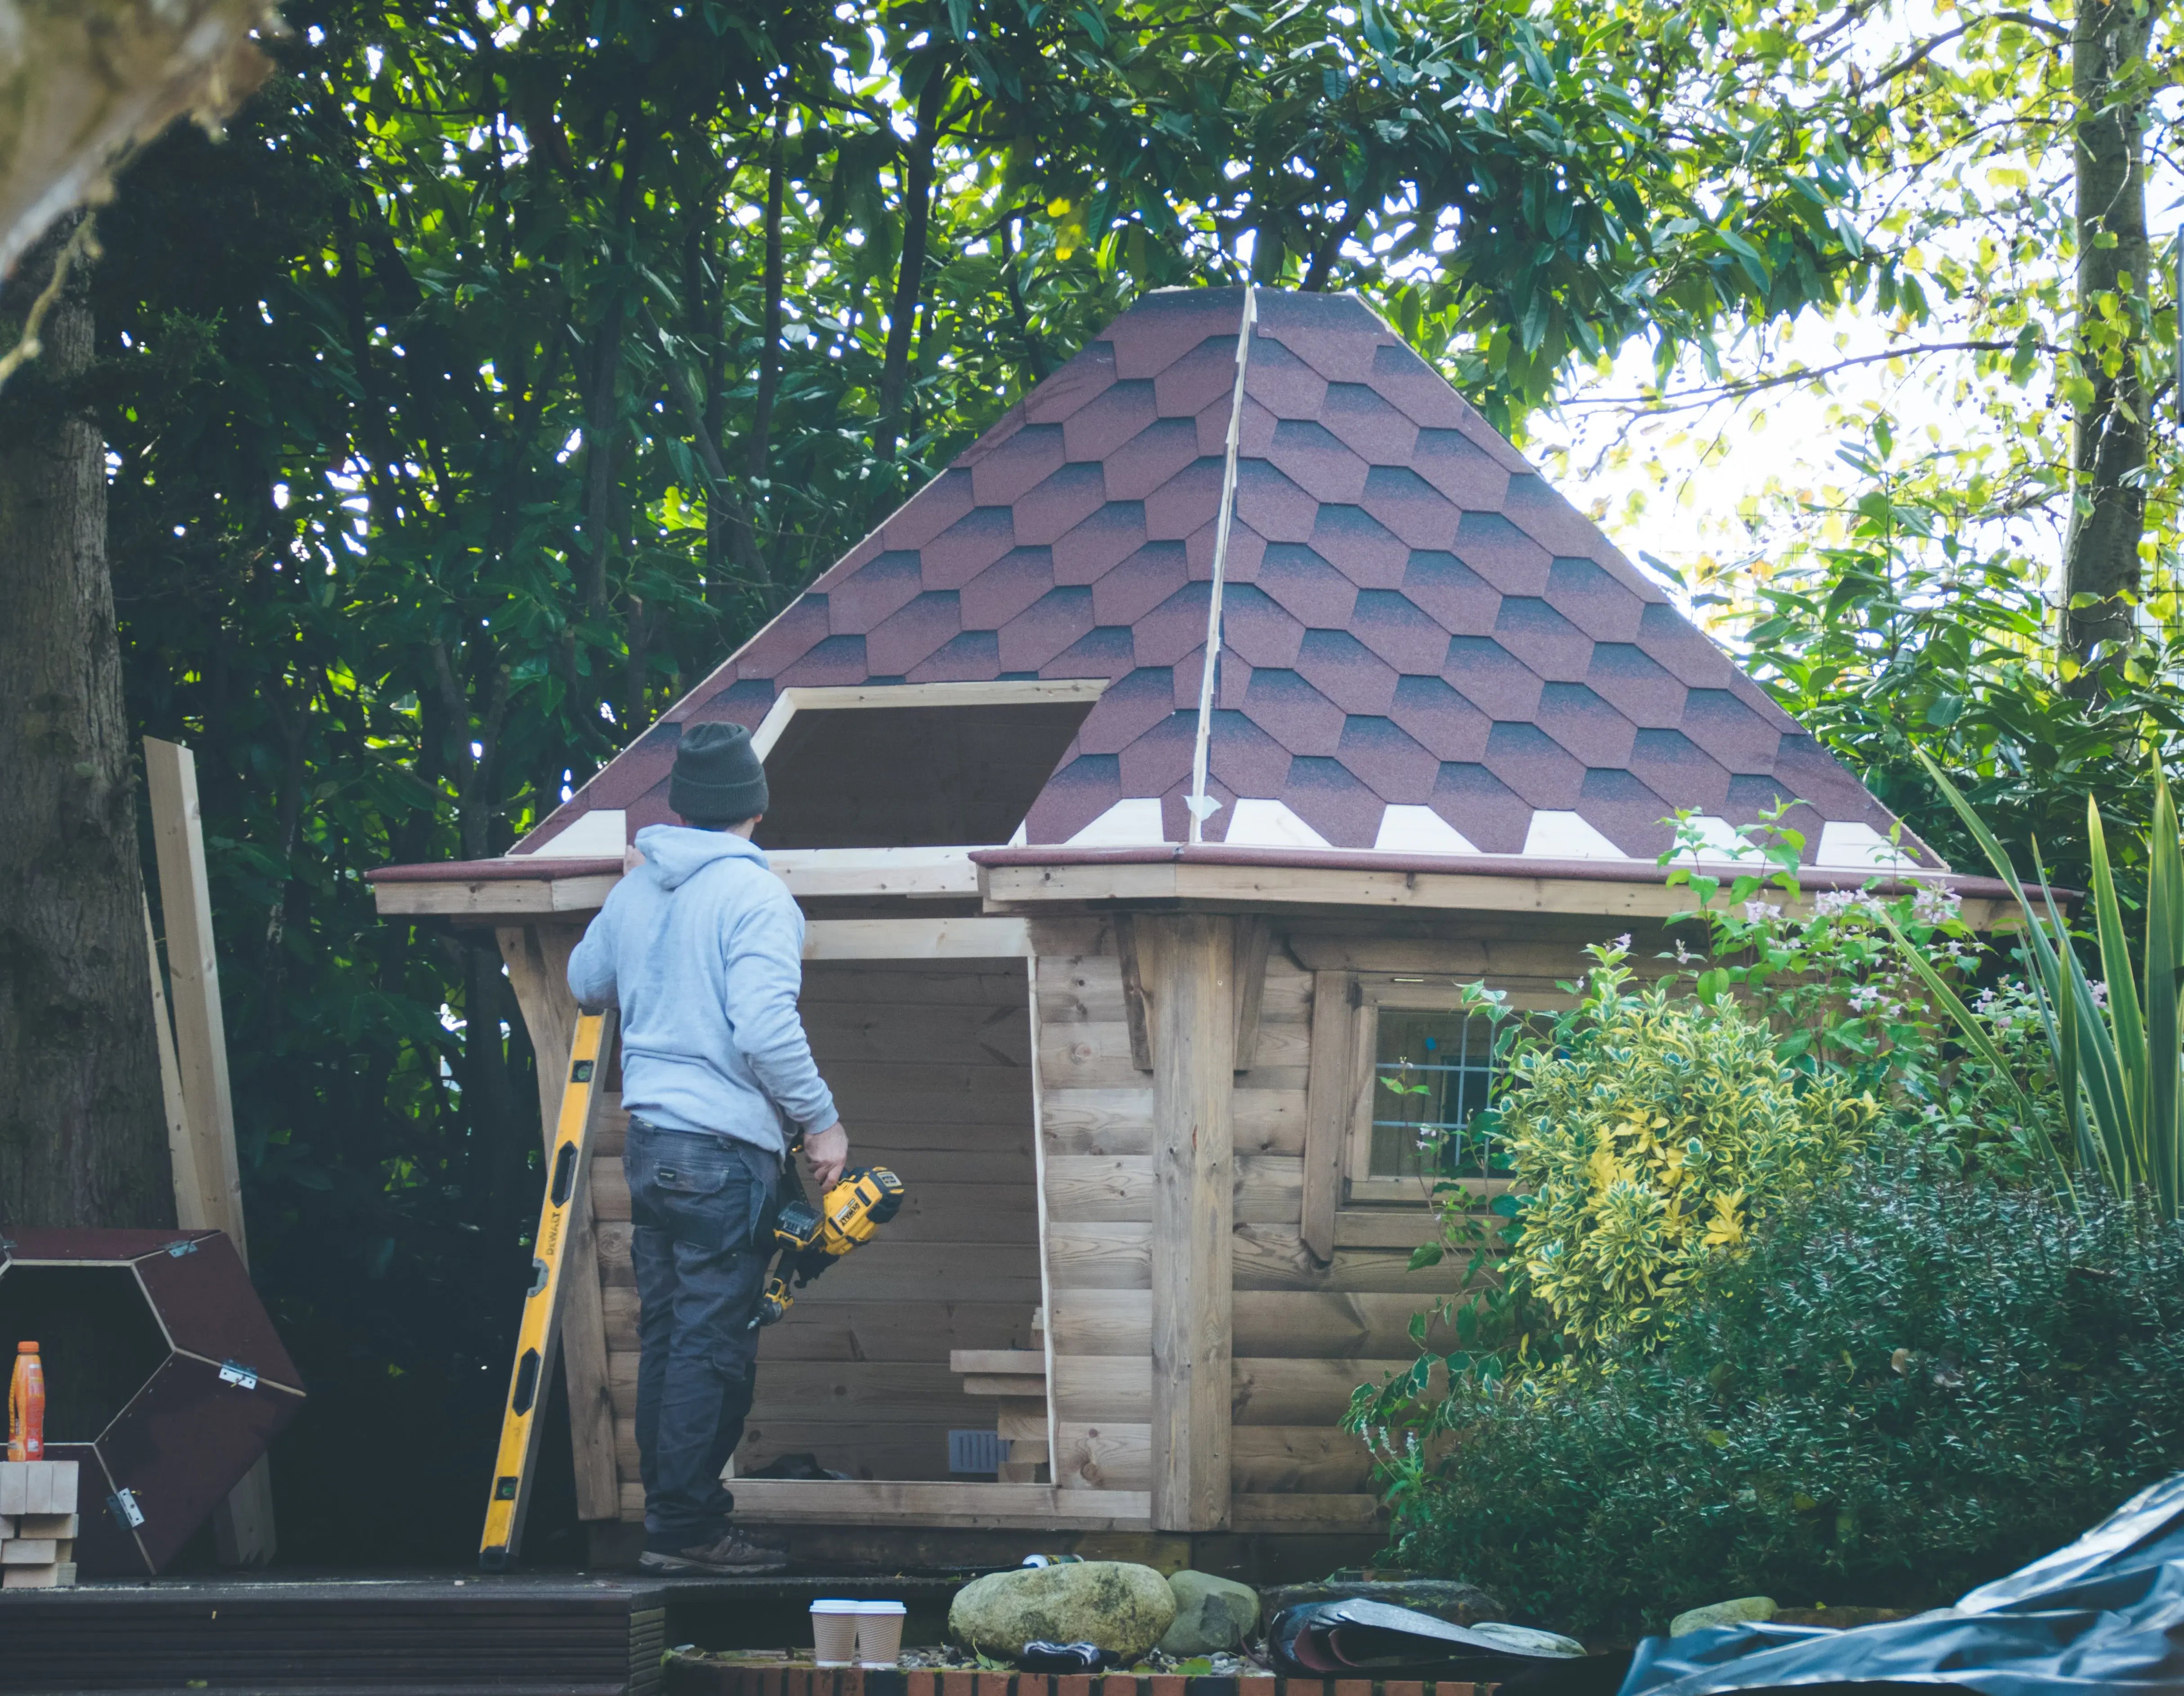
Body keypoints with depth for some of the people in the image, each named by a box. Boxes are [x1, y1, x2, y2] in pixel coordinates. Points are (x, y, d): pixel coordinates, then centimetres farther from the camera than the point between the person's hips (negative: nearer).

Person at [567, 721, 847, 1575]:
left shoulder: (635, 890, 10)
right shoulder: (753, 894, -12)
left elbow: (585, 983, 26)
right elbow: (763, 1030, -20)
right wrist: (822, 1121, -10)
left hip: (650, 1142, 7)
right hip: (724, 1148, -7)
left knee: (665, 1335, 12)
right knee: (712, 1344, -4)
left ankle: (670, 1512, 16)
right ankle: (687, 1526, -4)